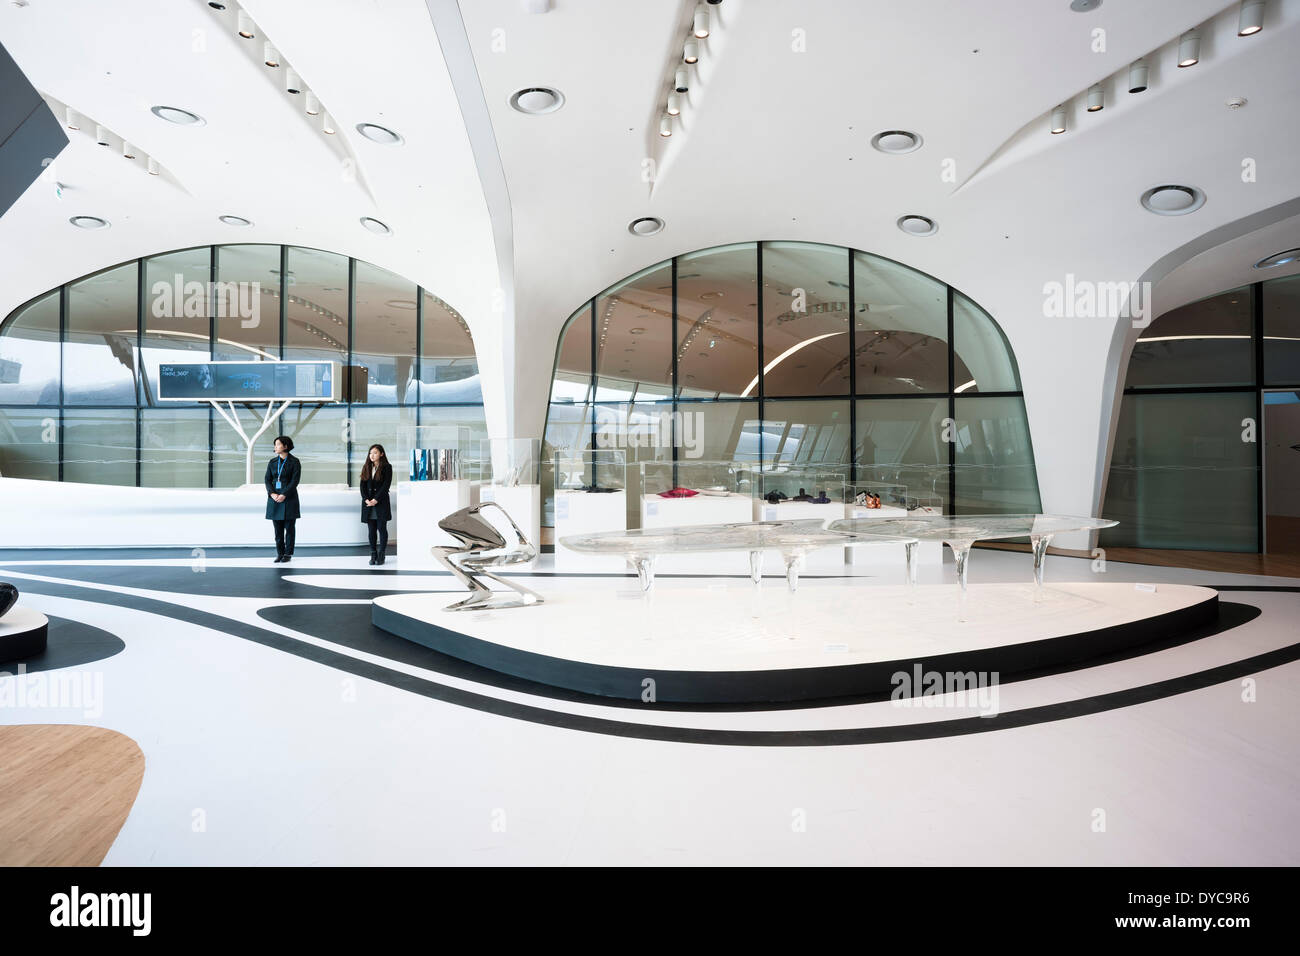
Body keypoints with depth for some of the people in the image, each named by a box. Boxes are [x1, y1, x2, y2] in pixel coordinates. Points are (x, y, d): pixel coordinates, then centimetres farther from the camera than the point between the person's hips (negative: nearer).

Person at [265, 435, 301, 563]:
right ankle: (279, 554, 12)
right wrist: (272, 494, -11)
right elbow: (267, 480, 5)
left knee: (289, 527, 0)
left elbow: (295, 481, -9)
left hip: (289, 499, -4)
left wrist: (284, 495, -18)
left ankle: (288, 554, 7)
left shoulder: (294, 462, -2)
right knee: (278, 528, 5)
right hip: (274, 498, 4)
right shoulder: (272, 462, 10)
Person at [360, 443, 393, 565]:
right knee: (372, 530, 5)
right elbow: (363, 485, 6)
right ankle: (373, 555, 9)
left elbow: (386, 485, -9)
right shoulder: (366, 468, 11)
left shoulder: (387, 467, -2)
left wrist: (376, 500, -15)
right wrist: (366, 499, -8)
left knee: (382, 528, -2)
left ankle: (381, 555, 2)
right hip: (368, 503, 4)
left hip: (381, 503, -4)